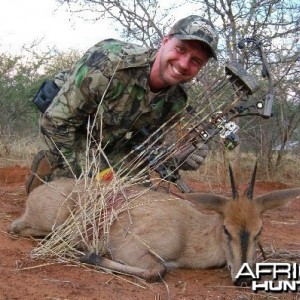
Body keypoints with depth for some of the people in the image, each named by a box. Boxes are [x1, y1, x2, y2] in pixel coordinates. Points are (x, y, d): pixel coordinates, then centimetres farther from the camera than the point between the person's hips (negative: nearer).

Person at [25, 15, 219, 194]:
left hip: (114, 145, 6)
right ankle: (48, 167, 9)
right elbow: (56, 121, -29)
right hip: (71, 138, -6)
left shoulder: (176, 100, -16)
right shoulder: (111, 62, -35)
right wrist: (76, 177, -23)